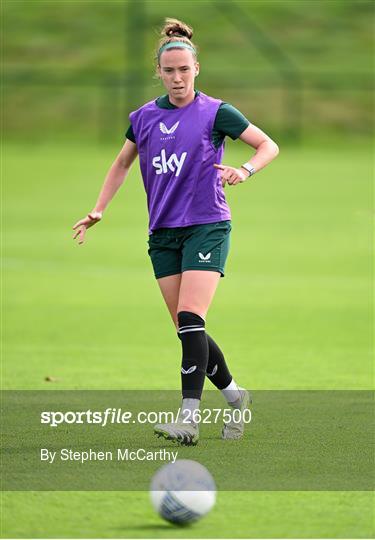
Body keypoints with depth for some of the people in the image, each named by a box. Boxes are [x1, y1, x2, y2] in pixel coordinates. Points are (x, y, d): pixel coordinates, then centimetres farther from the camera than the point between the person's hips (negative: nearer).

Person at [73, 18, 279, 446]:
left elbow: (269, 145, 2)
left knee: (190, 319, -19)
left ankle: (189, 418, -22)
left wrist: (245, 170, -17)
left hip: (206, 227, -5)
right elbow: (122, 164, 24)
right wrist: (97, 212, 18)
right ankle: (233, 396, 24)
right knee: (186, 329, 3)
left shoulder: (215, 112, -4)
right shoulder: (144, 117, 9)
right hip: (162, 233, 5)